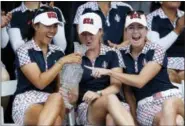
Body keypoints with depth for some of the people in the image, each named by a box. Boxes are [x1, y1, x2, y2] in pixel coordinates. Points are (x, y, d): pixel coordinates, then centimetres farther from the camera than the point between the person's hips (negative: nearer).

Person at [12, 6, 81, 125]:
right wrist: (62, 61, -16)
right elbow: (40, 82, -15)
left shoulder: (58, 52, 13)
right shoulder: (25, 51, -5)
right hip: (27, 103, -4)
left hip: (51, 103, 4)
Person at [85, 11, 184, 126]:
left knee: (169, 105, -40)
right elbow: (126, 84, 11)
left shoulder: (156, 50, -6)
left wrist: (109, 72, -15)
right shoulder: (122, 54, 5)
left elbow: (140, 81, -17)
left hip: (168, 97, -1)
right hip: (145, 106, 1)